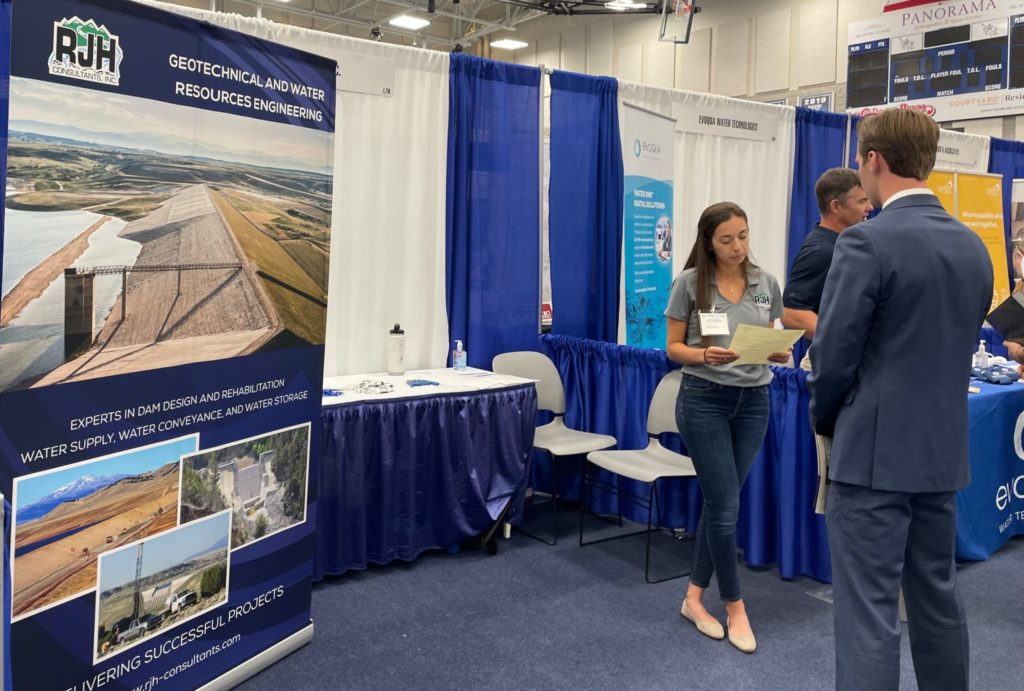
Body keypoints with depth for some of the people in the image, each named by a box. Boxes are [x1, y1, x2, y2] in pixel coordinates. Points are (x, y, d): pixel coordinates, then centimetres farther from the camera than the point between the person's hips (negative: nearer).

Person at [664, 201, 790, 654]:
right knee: (725, 506, -3)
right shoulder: (689, 283, -6)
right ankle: (735, 607, 14)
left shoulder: (766, 284, 4)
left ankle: (694, 597, 25)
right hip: (703, 399, -4)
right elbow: (673, 347, -2)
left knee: (719, 502, 11)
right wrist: (705, 355, -22)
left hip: (753, 400, 4)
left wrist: (780, 354, -11)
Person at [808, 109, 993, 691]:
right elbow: (960, 348, 13)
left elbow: (833, 355, -14)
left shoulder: (868, 242, -16)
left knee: (869, 613, -1)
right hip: (944, 449, 8)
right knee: (938, 598, 20)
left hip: (875, 452, -7)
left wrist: (826, 420, 4)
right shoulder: (974, 246, 7)